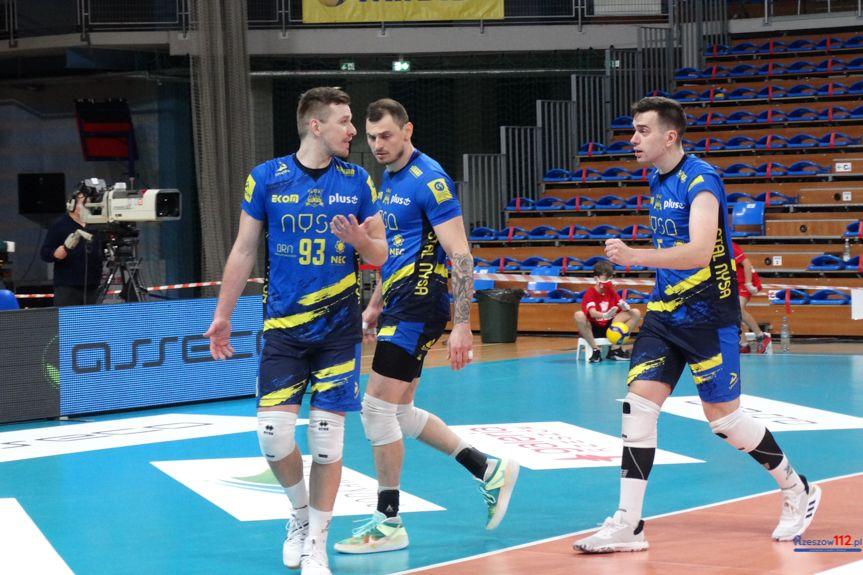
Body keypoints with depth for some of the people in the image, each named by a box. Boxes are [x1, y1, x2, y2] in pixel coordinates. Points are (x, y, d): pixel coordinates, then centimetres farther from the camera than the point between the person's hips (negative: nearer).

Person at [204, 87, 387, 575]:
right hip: (283, 327, 0)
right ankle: (301, 513, 21)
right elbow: (245, 250, 7)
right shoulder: (267, 178, 0)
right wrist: (222, 315, 6)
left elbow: (381, 254, 7)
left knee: (327, 433, -2)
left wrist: (360, 240, -16)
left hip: (339, 328, 1)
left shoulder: (358, 181, 3)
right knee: (273, 432, -7)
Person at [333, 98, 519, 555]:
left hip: (418, 306, -10)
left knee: (377, 408, -9)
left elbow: (460, 255, -18)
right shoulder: (387, 182, 14)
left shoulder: (429, 181, -14)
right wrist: (375, 305, 23)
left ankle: (388, 524, 0)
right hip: (398, 306, 10)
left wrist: (462, 325, -22)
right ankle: (490, 471, 24)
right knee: (399, 413, 13)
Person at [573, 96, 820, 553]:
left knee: (724, 418, 2)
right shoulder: (657, 181, 9)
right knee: (638, 403, -6)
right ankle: (627, 524, -6)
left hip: (707, 315, -7)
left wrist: (636, 256, -41)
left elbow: (699, 251, -32)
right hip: (665, 312, 7)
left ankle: (798, 492, 24)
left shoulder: (700, 181, -18)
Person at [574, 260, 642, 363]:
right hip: (593, 328, -5)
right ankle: (595, 350, -24)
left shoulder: (611, 291, 5)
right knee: (579, 315, -37)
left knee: (636, 313, -5)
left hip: (609, 327, 5)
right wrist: (605, 315, -52)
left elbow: (622, 306, 4)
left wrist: (625, 307, -23)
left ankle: (615, 348, -11)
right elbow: (592, 313, -30)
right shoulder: (590, 293, -13)